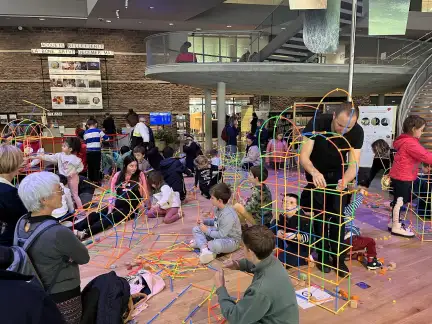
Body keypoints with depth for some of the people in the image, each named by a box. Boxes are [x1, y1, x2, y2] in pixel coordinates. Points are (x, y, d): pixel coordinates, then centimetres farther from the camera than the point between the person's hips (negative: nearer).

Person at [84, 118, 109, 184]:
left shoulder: (86, 133, 7)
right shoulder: (98, 131, -3)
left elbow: (85, 142, 14)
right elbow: (106, 138, 1)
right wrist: (101, 138, 22)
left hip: (89, 152, 4)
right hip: (97, 151, -4)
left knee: (90, 167, 11)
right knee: (96, 167, -1)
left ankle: (91, 180, 17)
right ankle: (96, 180, 0)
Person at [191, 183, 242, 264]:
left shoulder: (228, 215, -30)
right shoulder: (217, 208, -3)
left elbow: (221, 235, -28)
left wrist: (207, 231, -16)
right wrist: (204, 222, 4)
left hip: (231, 240, -9)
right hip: (219, 233, 9)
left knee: (216, 245, -43)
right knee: (196, 229, 1)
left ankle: (200, 243, -12)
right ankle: (204, 248, -23)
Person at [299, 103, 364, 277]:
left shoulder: (357, 132, -24)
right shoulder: (317, 123, -32)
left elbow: (353, 164, -26)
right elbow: (303, 156, -34)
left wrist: (345, 180, -48)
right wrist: (314, 172, -54)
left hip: (338, 173, 2)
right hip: (316, 172, -1)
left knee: (338, 214, -1)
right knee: (320, 213, -4)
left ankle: (338, 258, 13)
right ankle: (323, 255, 12)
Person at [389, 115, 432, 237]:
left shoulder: (406, 140, 12)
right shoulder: (410, 143, -21)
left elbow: (421, 154, 16)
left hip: (400, 176, 10)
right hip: (403, 177, -10)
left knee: (398, 200, 18)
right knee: (400, 201, -1)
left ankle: (394, 221, 29)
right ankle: (396, 227, 8)